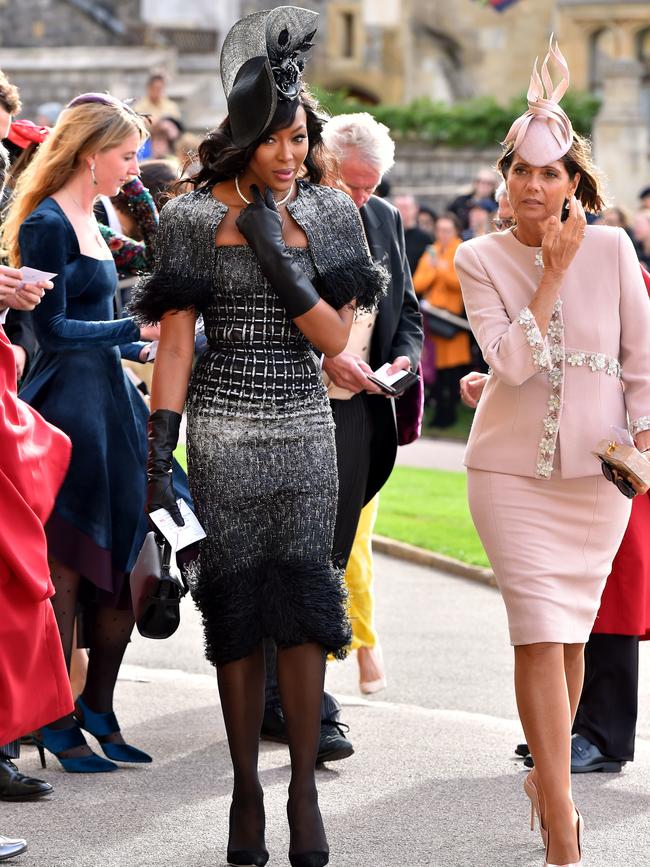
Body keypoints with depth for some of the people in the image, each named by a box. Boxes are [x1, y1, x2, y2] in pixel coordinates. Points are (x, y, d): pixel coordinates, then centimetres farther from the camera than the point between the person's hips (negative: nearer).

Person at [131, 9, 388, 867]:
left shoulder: (327, 213, 4)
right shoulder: (195, 218, -2)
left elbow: (335, 337, -3)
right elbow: (175, 344, -3)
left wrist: (279, 254, -14)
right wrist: (158, 458, -8)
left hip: (305, 425, 1)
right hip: (224, 429, -1)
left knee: (303, 599, -5)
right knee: (237, 603, 1)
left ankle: (304, 788, 2)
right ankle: (246, 791, 10)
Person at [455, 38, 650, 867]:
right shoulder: (480, 260, -4)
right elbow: (512, 362, -16)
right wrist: (553, 271, -16)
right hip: (512, 470, -2)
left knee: (572, 630, 11)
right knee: (540, 632, -10)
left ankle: (548, 772, 35)